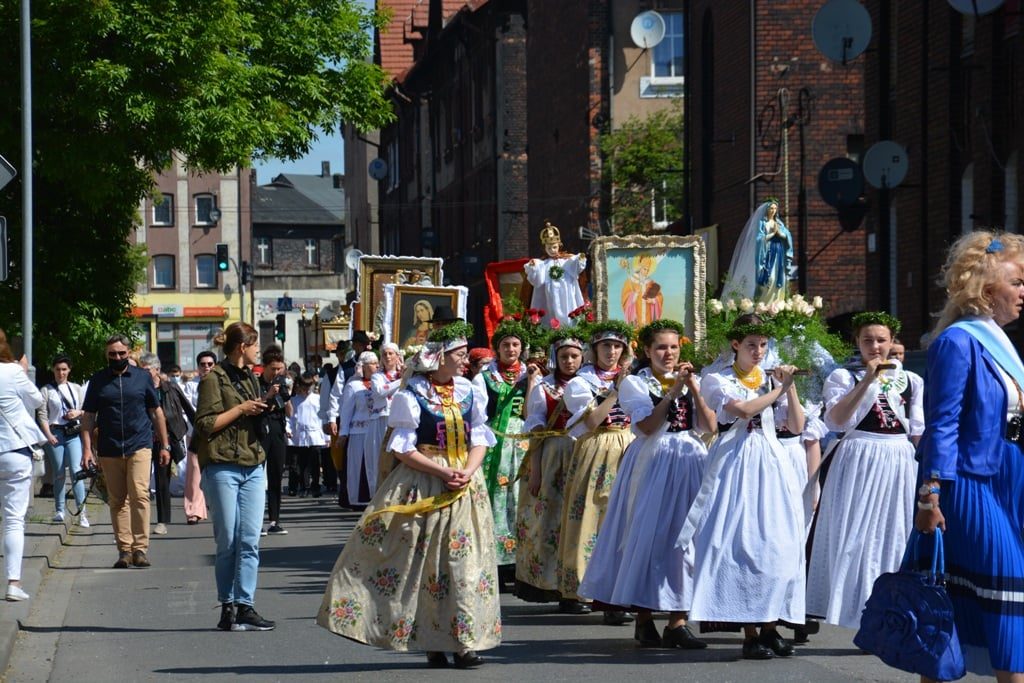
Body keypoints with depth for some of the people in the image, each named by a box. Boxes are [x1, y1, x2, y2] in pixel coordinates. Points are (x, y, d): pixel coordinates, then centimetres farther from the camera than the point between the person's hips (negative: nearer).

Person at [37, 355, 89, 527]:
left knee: (76, 471, -12)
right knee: (59, 474, 3)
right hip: (55, 434, -1)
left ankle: (82, 512, -14)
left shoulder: (77, 389, 13)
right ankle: (60, 510, 15)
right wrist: (48, 435, -14)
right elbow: (42, 415, -2)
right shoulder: (47, 390, 5)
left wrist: (78, 412, -6)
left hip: (74, 434, 1)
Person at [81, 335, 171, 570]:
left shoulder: (142, 377, 7)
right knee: (117, 501, 4)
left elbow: (156, 412, 12)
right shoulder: (98, 381, 8)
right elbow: (88, 417, 9)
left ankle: (140, 548, -13)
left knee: (139, 495, -14)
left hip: (140, 446, -2)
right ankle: (124, 550, 8)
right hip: (109, 451, 2)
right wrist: (87, 448, -1)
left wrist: (164, 445, 10)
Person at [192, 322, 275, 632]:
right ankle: (228, 606, 4)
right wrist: (240, 409, -10)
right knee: (228, 542, -3)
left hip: (253, 468, 6)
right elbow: (205, 424, -10)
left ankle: (245, 606, -6)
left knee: (250, 540, -3)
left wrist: (262, 408, 12)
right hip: (223, 468, -6)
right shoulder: (214, 378, -3)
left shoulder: (250, 379, 19)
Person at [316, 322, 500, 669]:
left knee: (466, 561, 1)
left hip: (466, 483, 4)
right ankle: (433, 644, 4)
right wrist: (443, 473, -18)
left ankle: (464, 642, 4)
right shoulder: (411, 397, -5)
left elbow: (479, 441, 7)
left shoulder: (471, 394, 8)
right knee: (425, 563, -2)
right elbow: (404, 449, -8)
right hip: (423, 485, -4)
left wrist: (467, 472, -13)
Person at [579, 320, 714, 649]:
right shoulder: (635, 384, 3)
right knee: (649, 535, -4)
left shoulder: (692, 381, 14)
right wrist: (673, 391, -12)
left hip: (689, 462, 3)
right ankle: (644, 619, 5)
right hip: (652, 464, -3)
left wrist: (694, 389, -7)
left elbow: (710, 427, 2)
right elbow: (648, 426, -12)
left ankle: (677, 622, 0)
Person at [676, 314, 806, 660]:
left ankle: (770, 627, 0)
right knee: (742, 543, -9)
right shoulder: (717, 380, 3)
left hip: (772, 464, 4)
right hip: (735, 463, -4)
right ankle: (750, 633, -8)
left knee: (775, 542, -4)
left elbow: (797, 427, 8)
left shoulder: (771, 378, 14)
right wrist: (780, 388, -8)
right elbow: (743, 410, -15)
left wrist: (790, 388, -1)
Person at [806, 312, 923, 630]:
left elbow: (919, 433, 14)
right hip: (859, 462, -3)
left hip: (900, 464, 3)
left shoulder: (910, 381, 13)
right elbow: (837, 419, -13)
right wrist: (868, 379, -16)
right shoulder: (843, 376, 3)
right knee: (858, 539, -4)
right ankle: (864, 616, -1)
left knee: (896, 539, 5)